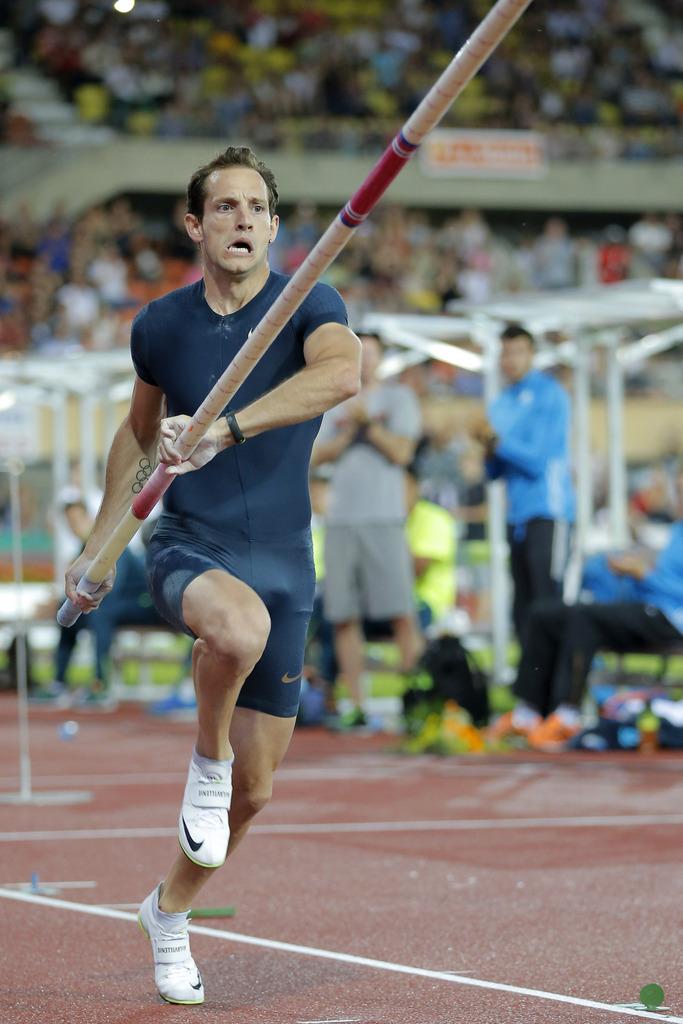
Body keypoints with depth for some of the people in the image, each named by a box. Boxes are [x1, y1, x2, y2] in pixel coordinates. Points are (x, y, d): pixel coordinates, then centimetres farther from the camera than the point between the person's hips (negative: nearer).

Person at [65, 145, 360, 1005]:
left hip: (282, 568, 1)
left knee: (252, 791, 8)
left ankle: (170, 910, 36)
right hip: (188, 549, -1)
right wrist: (98, 544, 23)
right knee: (240, 623, -40)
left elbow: (341, 371, -31)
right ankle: (206, 762, -12)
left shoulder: (308, 308, -7)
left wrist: (222, 431, -40)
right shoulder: (160, 327, 2)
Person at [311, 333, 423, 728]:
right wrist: (350, 429, -5)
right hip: (341, 519, 4)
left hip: (384, 518, -4)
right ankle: (356, 707, 4)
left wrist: (367, 421, -8)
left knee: (401, 613, -10)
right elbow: (319, 455, 8)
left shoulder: (399, 398, 6)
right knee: (344, 617, 0)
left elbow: (402, 452, -4)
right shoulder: (336, 403, 18)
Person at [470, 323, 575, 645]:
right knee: (522, 607, 7)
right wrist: (490, 451, -3)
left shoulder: (548, 394, -5)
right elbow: (494, 474, 18)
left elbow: (539, 460, -12)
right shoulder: (501, 403, 16)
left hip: (547, 512, -8)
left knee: (548, 602, -13)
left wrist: (496, 441, -16)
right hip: (516, 515, 8)